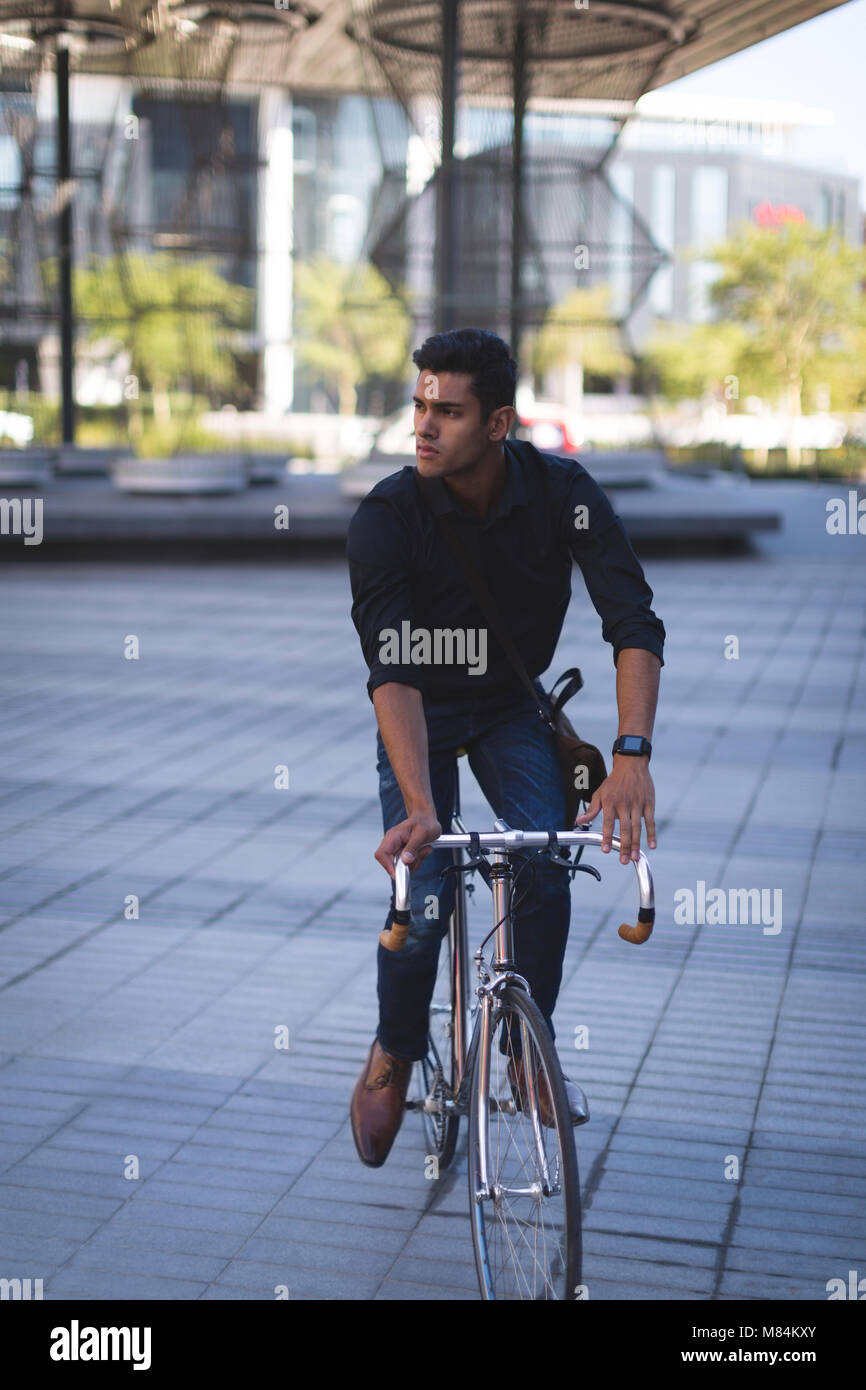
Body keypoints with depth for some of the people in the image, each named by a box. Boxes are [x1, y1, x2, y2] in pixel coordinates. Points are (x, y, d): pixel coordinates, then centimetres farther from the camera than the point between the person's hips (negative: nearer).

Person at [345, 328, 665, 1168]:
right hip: (421, 713, -1)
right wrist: (418, 806, -47)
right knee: (423, 901, -15)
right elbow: (391, 670, -35)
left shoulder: (563, 493, -22)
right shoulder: (385, 517, -26)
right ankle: (393, 1056, 14)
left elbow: (634, 624, -28)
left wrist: (632, 754, -44)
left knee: (546, 866, -19)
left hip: (512, 705, 2)